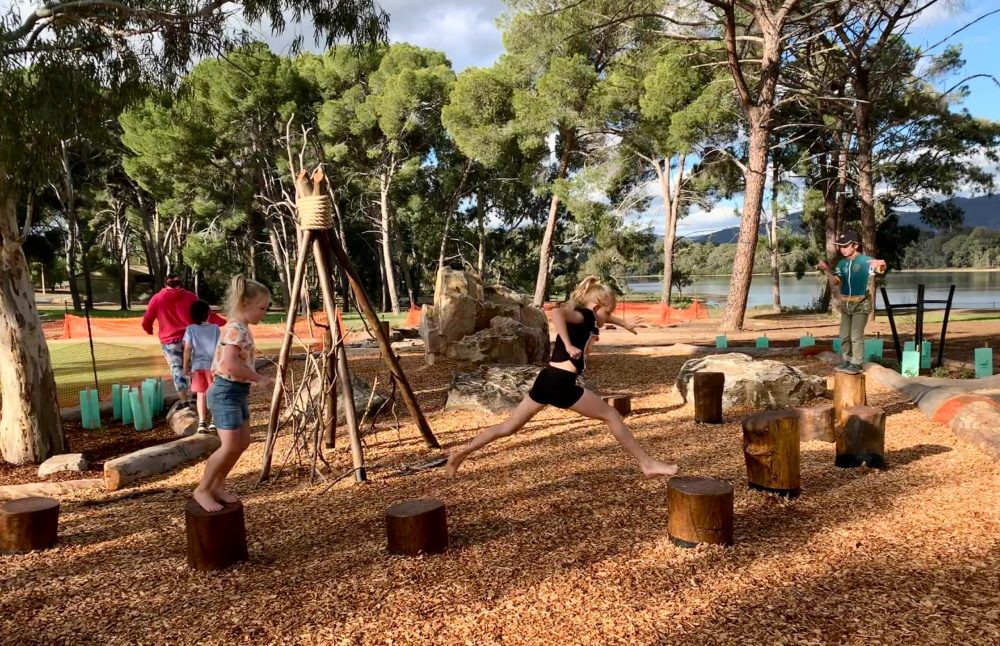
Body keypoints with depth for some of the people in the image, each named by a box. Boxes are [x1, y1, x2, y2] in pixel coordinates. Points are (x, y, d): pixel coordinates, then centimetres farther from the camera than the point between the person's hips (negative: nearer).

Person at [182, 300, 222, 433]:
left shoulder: (190, 329, -3)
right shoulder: (215, 328, -3)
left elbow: (187, 349, -7)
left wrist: (185, 367, -1)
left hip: (197, 365, 0)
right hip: (212, 365, 0)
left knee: (200, 394, 7)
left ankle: (201, 423, -1)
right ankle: (214, 421, 5)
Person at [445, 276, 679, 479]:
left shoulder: (584, 317, 20)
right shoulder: (583, 316, -7)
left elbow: (602, 317, 45)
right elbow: (557, 312, -30)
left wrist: (624, 324, 47)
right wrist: (568, 346, -33)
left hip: (547, 380, 9)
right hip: (561, 383, -9)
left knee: (509, 426, 14)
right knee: (611, 416, 2)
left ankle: (461, 453, 15)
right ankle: (648, 464, 8)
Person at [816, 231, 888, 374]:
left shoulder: (865, 260, -12)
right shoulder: (841, 263, 4)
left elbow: (880, 269, -25)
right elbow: (836, 282, -6)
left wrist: (881, 265, -48)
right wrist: (827, 270, -22)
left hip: (860, 303, -6)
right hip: (845, 304, 6)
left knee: (856, 336, -6)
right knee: (844, 335, 10)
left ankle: (856, 364, 1)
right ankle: (846, 362, 21)